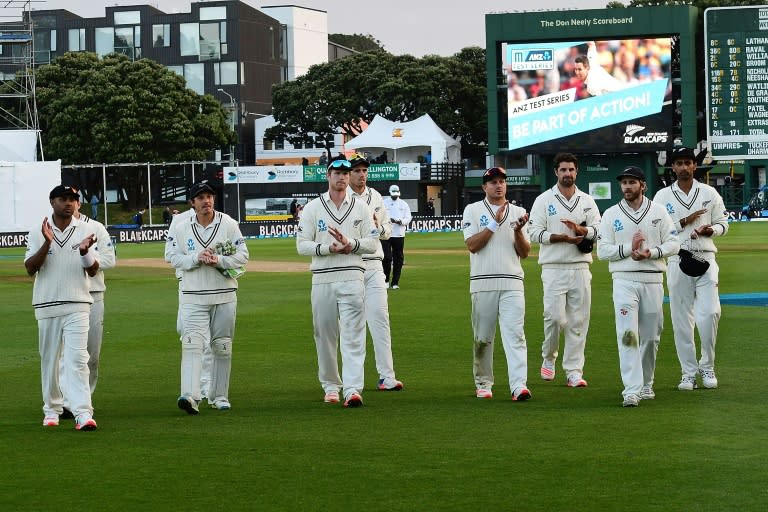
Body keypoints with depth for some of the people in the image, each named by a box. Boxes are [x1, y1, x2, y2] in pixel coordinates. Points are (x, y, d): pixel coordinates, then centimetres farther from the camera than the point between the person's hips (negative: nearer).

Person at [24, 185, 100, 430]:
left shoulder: (85, 231, 5)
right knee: (49, 359, 8)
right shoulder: (38, 233, 4)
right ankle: (52, 409, 21)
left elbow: (93, 271, 2)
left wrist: (85, 252, -19)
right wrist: (47, 243, -17)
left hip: (77, 306, -1)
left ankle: (83, 412, -19)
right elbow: (30, 268, -5)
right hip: (47, 306, 1)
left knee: (77, 358, -11)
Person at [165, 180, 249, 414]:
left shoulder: (228, 224, 0)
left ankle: (219, 396, 20)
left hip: (224, 295, 1)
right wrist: (197, 258, -16)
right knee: (191, 344, -15)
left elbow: (243, 256, 0)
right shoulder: (180, 227, 0)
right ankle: (190, 395, -26)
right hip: (193, 297, -1)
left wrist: (219, 260, -17)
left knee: (222, 347, 8)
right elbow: (173, 257, 0)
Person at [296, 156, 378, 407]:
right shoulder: (313, 208, 7)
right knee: (325, 335, 6)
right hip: (322, 279, 1)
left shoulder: (361, 208, 10)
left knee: (353, 335, -10)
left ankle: (353, 389, -17)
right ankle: (331, 385, 19)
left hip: (352, 276, -1)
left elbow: (372, 243, 7)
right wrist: (329, 248, -14)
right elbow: (302, 245, 1)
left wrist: (350, 244, -12)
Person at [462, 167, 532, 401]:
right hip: (483, 283, -1)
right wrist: (495, 222, -10)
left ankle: (519, 385, -21)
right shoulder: (473, 210, 7)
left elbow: (524, 253, 9)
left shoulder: (518, 212, 14)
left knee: (514, 334, -12)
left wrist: (518, 231, -9)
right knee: (483, 337, 5)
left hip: (512, 284, 1)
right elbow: (472, 245, -7)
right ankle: (483, 383, 20)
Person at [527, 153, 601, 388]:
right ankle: (548, 358, 14)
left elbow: (599, 230, 5)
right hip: (554, 268, -3)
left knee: (578, 320, -1)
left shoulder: (587, 201, 13)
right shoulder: (544, 200, 3)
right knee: (555, 317, -11)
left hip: (580, 268, 3)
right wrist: (563, 238, -15)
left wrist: (580, 229, -15)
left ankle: (574, 371, 2)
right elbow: (535, 232, -5)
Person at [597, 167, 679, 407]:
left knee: (651, 336, 9)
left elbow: (673, 243, 2)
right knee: (627, 333, -14)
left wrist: (650, 252, -14)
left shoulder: (658, 211, 6)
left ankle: (646, 384, 26)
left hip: (653, 279, 2)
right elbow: (602, 251, 0)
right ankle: (631, 390, -20)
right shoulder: (611, 215, 5)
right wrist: (629, 248, -14)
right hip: (624, 279, -2)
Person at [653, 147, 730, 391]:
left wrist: (711, 230, -10)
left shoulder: (709, 193, 9)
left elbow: (723, 223, 12)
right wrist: (683, 223, -11)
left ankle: (707, 367, 4)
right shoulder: (662, 196, 6)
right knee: (681, 319, 1)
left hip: (705, 259, 0)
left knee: (710, 312, -13)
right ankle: (689, 373, 8)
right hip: (678, 261, 0)